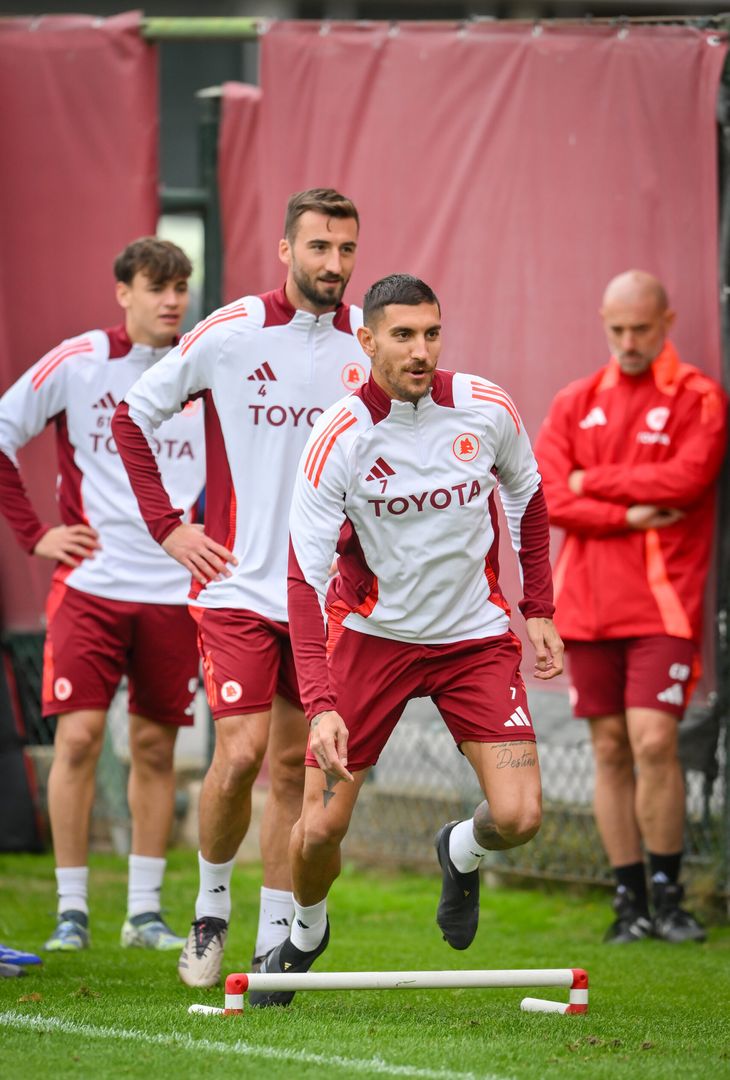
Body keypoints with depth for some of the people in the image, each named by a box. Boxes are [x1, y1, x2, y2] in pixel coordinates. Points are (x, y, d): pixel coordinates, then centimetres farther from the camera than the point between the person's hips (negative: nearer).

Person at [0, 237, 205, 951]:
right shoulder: (77, 363, -3)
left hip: (175, 590, 2)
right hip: (91, 583, -2)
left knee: (155, 746, 5)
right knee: (78, 736, -9)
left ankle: (145, 911, 12)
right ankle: (71, 908, -1)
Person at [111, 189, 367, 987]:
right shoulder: (229, 335, -7)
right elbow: (131, 418, 3)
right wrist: (166, 527, -1)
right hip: (239, 584, -3)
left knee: (294, 766, 5)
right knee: (240, 754, -12)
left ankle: (274, 940, 13)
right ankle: (211, 902, 13)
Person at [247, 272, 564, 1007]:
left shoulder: (486, 410, -12)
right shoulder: (338, 438, -20)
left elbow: (526, 493, 11)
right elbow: (305, 577, -23)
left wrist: (539, 609, 7)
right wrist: (321, 705, -33)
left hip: (476, 636, 2)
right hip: (370, 635, -2)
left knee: (517, 818, -14)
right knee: (321, 825, -5)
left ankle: (460, 853, 24)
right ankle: (305, 932, 29)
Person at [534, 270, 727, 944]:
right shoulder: (577, 403, 13)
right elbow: (547, 494, 2)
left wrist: (593, 482, -5)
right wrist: (627, 514, -10)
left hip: (662, 602, -4)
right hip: (588, 603, 4)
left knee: (653, 739, -14)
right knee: (610, 749, 4)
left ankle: (668, 894, -2)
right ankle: (630, 900, 10)